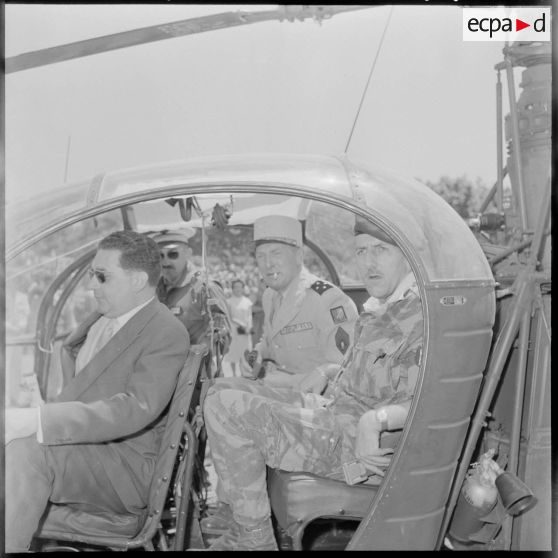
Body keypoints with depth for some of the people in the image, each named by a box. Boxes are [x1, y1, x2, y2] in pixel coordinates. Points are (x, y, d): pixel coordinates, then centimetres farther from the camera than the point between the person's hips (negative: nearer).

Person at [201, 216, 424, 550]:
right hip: (332, 409, 11)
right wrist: (325, 373, 12)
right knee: (223, 393, 11)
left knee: (229, 408, -19)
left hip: (352, 442, -10)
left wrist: (374, 419, -38)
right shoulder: (379, 308, 15)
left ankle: (254, 538, -6)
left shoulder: (426, 314, -16)